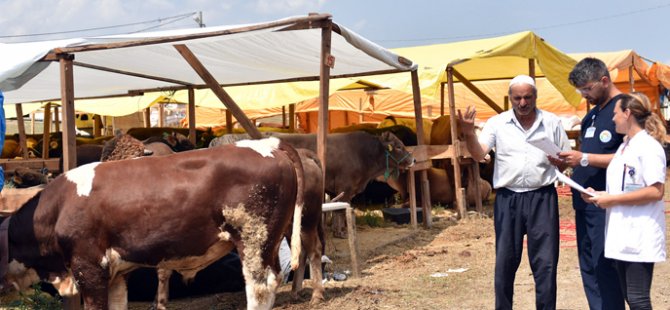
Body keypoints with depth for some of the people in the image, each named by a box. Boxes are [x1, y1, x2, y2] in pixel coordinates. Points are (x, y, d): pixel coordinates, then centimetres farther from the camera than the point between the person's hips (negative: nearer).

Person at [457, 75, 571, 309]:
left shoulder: (552, 123, 6)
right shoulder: (497, 123, 2)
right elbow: (478, 155, -8)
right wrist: (469, 133, -27)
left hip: (542, 198, 0)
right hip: (508, 199, 0)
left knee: (545, 262, 3)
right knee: (505, 262, 7)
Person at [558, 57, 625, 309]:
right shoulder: (592, 114, 17)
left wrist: (584, 158, -19)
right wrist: (569, 159, 6)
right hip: (584, 202, 9)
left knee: (604, 267, -6)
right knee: (588, 268, 12)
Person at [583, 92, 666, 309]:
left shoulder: (648, 147, -12)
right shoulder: (624, 147, 15)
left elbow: (655, 192, -21)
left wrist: (613, 200, -18)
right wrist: (600, 195, 4)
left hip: (639, 237, -9)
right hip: (622, 235, 9)